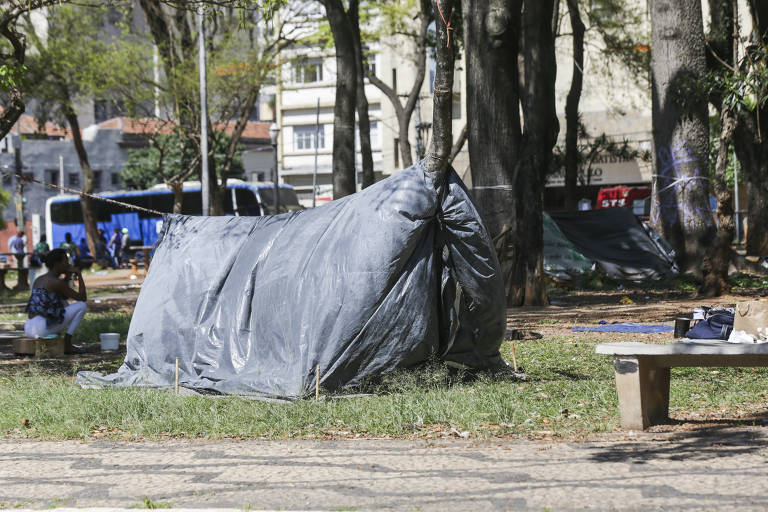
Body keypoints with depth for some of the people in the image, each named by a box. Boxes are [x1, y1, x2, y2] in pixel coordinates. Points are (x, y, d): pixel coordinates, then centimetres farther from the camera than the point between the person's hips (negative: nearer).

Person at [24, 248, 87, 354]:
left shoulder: (38, 280, 18)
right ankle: (67, 344, 2)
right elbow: (83, 298, -2)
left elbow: (63, 297, 32)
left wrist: (67, 278, 21)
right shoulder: (57, 282, -9)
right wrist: (79, 275, 6)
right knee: (81, 306, 1)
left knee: (63, 304, 31)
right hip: (43, 329, -9)